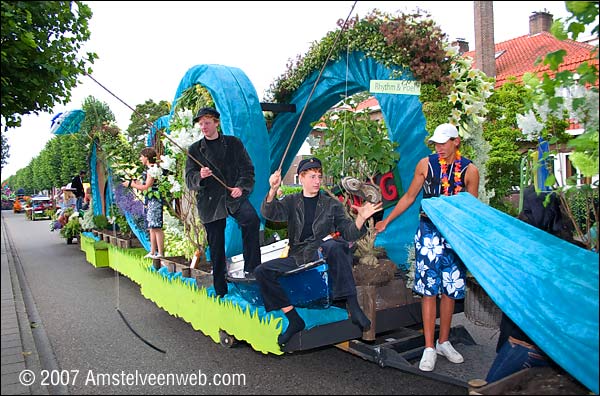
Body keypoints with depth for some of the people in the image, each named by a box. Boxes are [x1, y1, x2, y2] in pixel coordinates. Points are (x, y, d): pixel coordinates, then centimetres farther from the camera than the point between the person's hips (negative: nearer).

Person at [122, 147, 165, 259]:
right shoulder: (149, 169, 17)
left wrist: (131, 184, -6)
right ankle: (153, 251, 19)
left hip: (155, 200, -10)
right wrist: (135, 182, 18)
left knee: (156, 227, -9)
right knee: (151, 227, 12)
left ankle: (160, 252, -7)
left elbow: (146, 187, -15)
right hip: (149, 201, 10)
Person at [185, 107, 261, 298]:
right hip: (210, 202, 1)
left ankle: (251, 269, -22)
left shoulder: (234, 143, 9)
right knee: (216, 247, 4)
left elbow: (247, 168, 5)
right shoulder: (195, 150, 10)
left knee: (252, 219, -31)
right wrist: (200, 177, -18)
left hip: (234, 196, -1)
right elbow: (189, 179, 5)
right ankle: (220, 289, 19)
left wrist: (241, 187, -14)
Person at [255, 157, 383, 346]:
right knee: (262, 271, -15)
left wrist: (361, 218, -20)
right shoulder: (291, 201, 12)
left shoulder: (332, 204, 10)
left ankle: (353, 306, -33)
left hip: (323, 255, -3)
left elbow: (349, 233, 2)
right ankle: (295, 320, -7)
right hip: (298, 259, 3)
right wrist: (273, 190, -27)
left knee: (333, 245, -36)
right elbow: (269, 213, -8)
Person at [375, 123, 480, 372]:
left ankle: (443, 342, 26)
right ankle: (429, 348, 7)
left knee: (450, 290, 9)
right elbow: (409, 197, 7)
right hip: (429, 231, -1)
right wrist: (387, 221, 8)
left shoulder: (470, 170, 1)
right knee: (429, 290, -2)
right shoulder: (426, 164, 0)